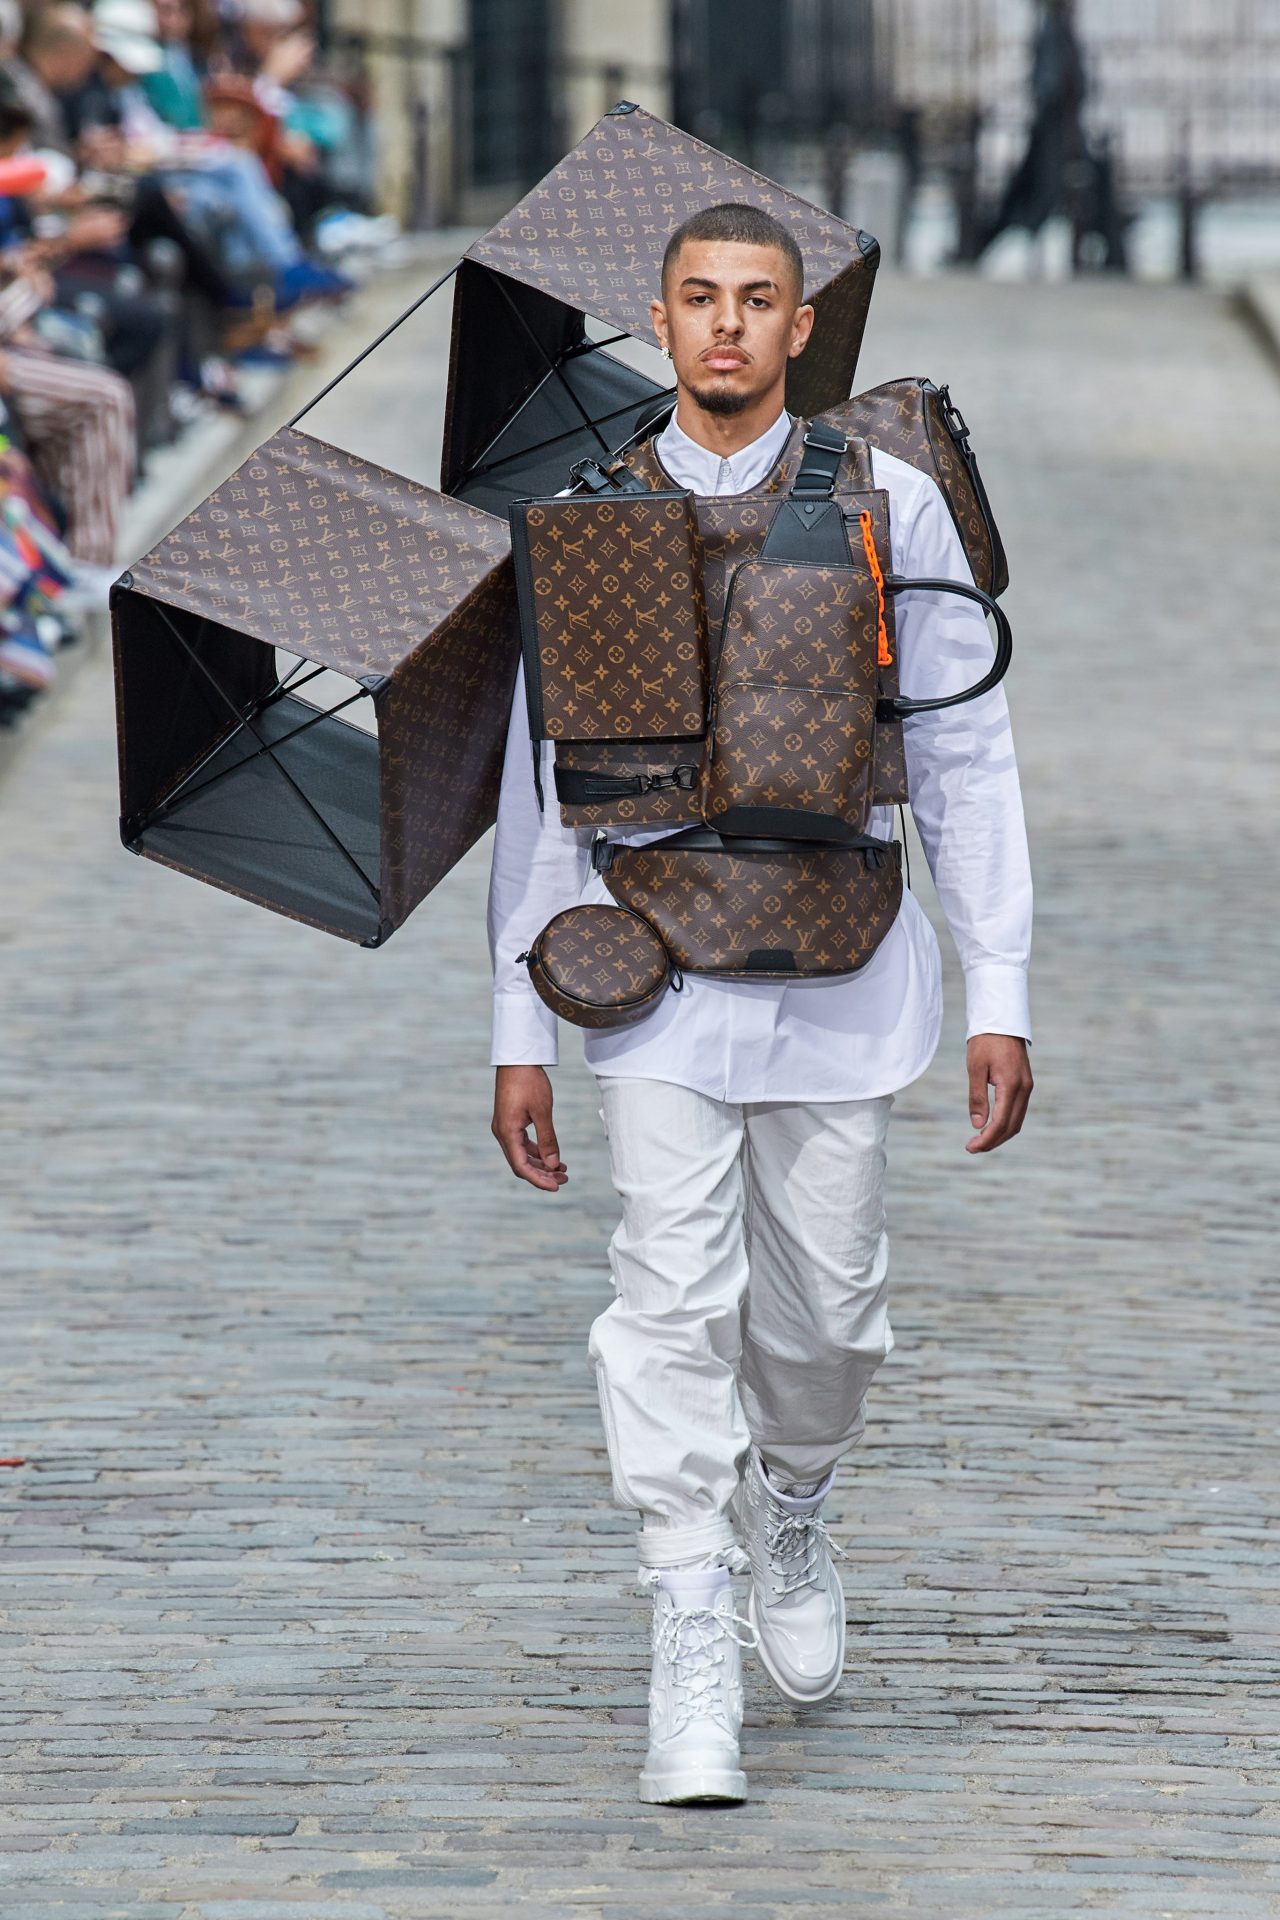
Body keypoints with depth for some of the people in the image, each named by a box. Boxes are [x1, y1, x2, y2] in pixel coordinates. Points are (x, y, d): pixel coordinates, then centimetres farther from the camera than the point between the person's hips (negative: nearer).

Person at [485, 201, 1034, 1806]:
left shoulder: (888, 506, 1)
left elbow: (965, 760, 4)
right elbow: (540, 788, 6)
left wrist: (1000, 997, 0)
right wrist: (519, 1035, 4)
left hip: (838, 973, 1)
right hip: (657, 974, -1)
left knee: (824, 1309, 8)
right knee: (675, 1299, -12)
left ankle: (789, 1523, 40)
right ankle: (692, 1658, -9)